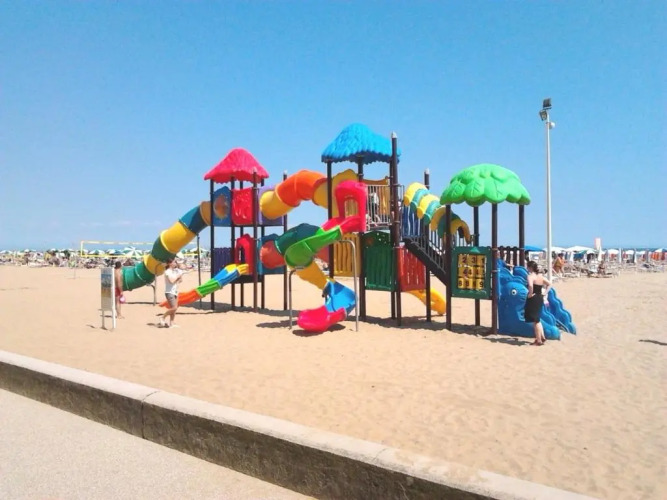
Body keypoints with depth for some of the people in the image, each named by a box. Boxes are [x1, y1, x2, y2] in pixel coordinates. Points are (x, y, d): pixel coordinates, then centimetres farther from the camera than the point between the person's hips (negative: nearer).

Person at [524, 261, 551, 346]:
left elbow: (530, 285, -35)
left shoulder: (530, 276, -15)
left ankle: (538, 340, 8)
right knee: (537, 319, 21)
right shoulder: (540, 276, 10)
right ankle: (542, 337, 22)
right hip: (540, 299, 8)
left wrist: (530, 294, -20)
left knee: (535, 321, 2)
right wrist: (545, 294, 14)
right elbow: (549, 284, 18)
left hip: (533, 299, -8)